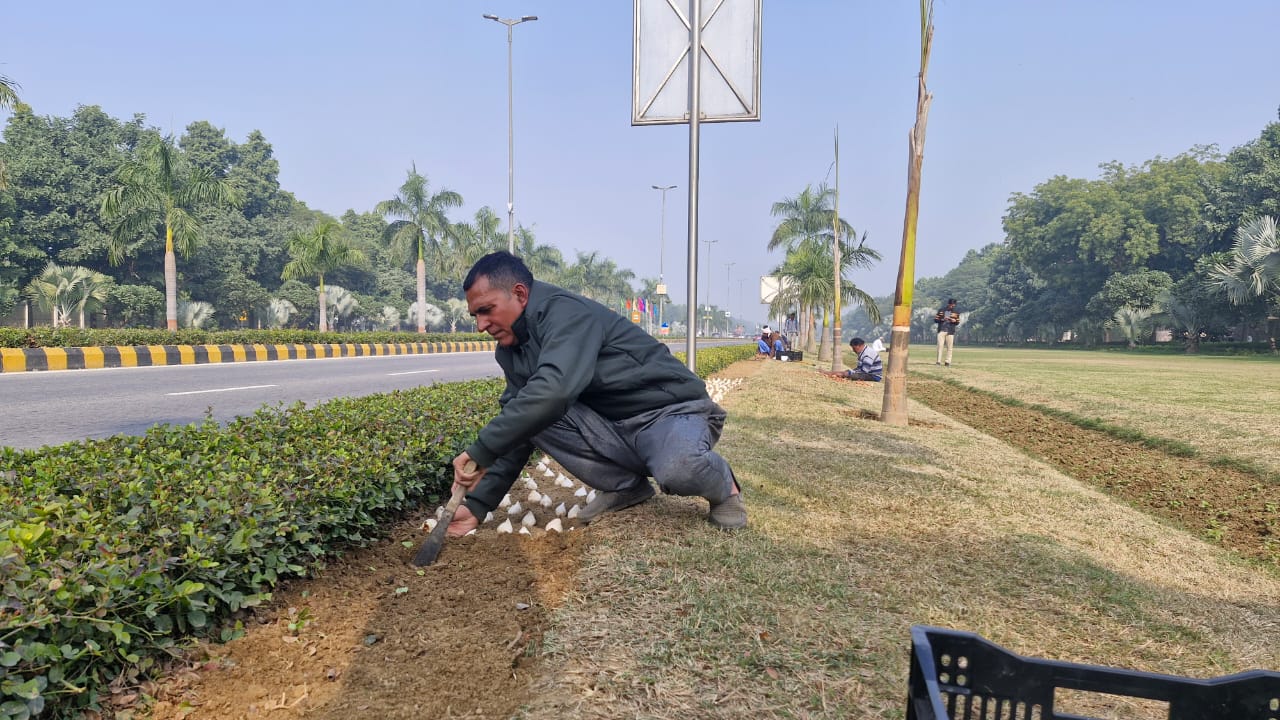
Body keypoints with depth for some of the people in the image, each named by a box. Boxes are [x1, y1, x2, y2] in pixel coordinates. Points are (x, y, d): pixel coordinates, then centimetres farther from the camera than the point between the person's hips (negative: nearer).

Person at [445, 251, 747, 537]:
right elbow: (514, 430, 6)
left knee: (677, 468, -41)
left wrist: (480, 451, -33)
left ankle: (723, 485, -1)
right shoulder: (513, 352, 5)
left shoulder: (565, 312, -22)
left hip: (673, 411, -7)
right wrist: (478, 504, -4)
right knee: (527, 416, -15)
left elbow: (553, 391, -40)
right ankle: (626, 485, 3)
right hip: (613, 427, 7)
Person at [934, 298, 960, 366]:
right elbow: (935, 319, 5)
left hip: (950, 331, 1)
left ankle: (947, 361, 4)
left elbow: (958, 322, 9)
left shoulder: (956, 312, 8)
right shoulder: (941, 310, 7)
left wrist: (954, 321, -14)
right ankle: (938, 361, -5)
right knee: (940, 345, -6)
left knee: (949, 347, -1)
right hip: (941, 330, -1)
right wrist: (942, 319, -14)